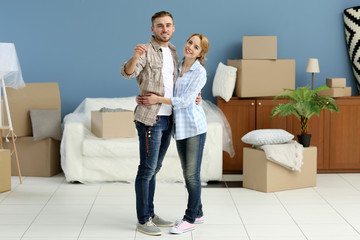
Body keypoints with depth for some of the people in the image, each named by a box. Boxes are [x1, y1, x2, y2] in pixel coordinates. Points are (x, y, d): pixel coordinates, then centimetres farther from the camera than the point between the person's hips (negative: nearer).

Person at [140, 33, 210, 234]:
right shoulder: (178, 67, 10)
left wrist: (158, 99, -18)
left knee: (192, 174, -3)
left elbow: (185, 101, -16)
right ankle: (198, 213, 24)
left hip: (195, 127, -7)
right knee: (187, 173, 12)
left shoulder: (200, 72, -10)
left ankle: (190, 219, 4)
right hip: (180, 127, 7)